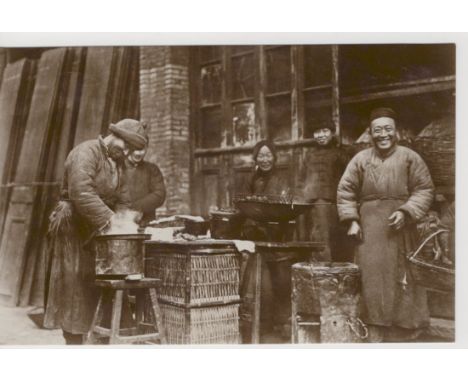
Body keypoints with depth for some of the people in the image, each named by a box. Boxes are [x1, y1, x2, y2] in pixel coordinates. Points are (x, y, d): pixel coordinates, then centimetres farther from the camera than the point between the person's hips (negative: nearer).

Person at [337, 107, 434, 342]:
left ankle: (403, 330, 20)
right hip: (369, 228, 1)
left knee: (401, 277, 7)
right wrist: (352, 221, -3)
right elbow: (345, 191, 6)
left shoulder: (409, 157, 0)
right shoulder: (360, 159, 4)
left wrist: (406, 212, -14)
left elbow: (424, 189, -1)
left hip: (400, 228, 0)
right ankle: (375, 331, 8)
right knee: (372, 278, 0)